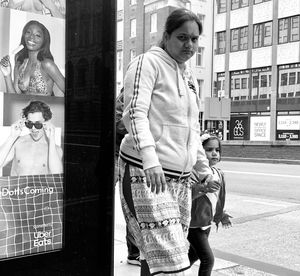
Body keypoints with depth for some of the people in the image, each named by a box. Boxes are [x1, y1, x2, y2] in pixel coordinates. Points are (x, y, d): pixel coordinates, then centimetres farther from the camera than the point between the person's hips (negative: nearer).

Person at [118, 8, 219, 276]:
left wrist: (204, 167, 26)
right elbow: (135, 113, -17)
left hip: (181, 178, 8)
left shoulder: (190, 78, 21)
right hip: (145, 173, -8)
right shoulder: (148, 62, -4)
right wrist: (150, 157, -30)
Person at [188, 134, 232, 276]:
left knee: (194, 255, 24)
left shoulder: (219, 174, 5)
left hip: (207, 223, 9)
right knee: (208, 259, -9)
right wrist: (201, 188, -53)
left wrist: (221, 216, 28)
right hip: (193, 224, -8)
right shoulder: (194, 172, -21)